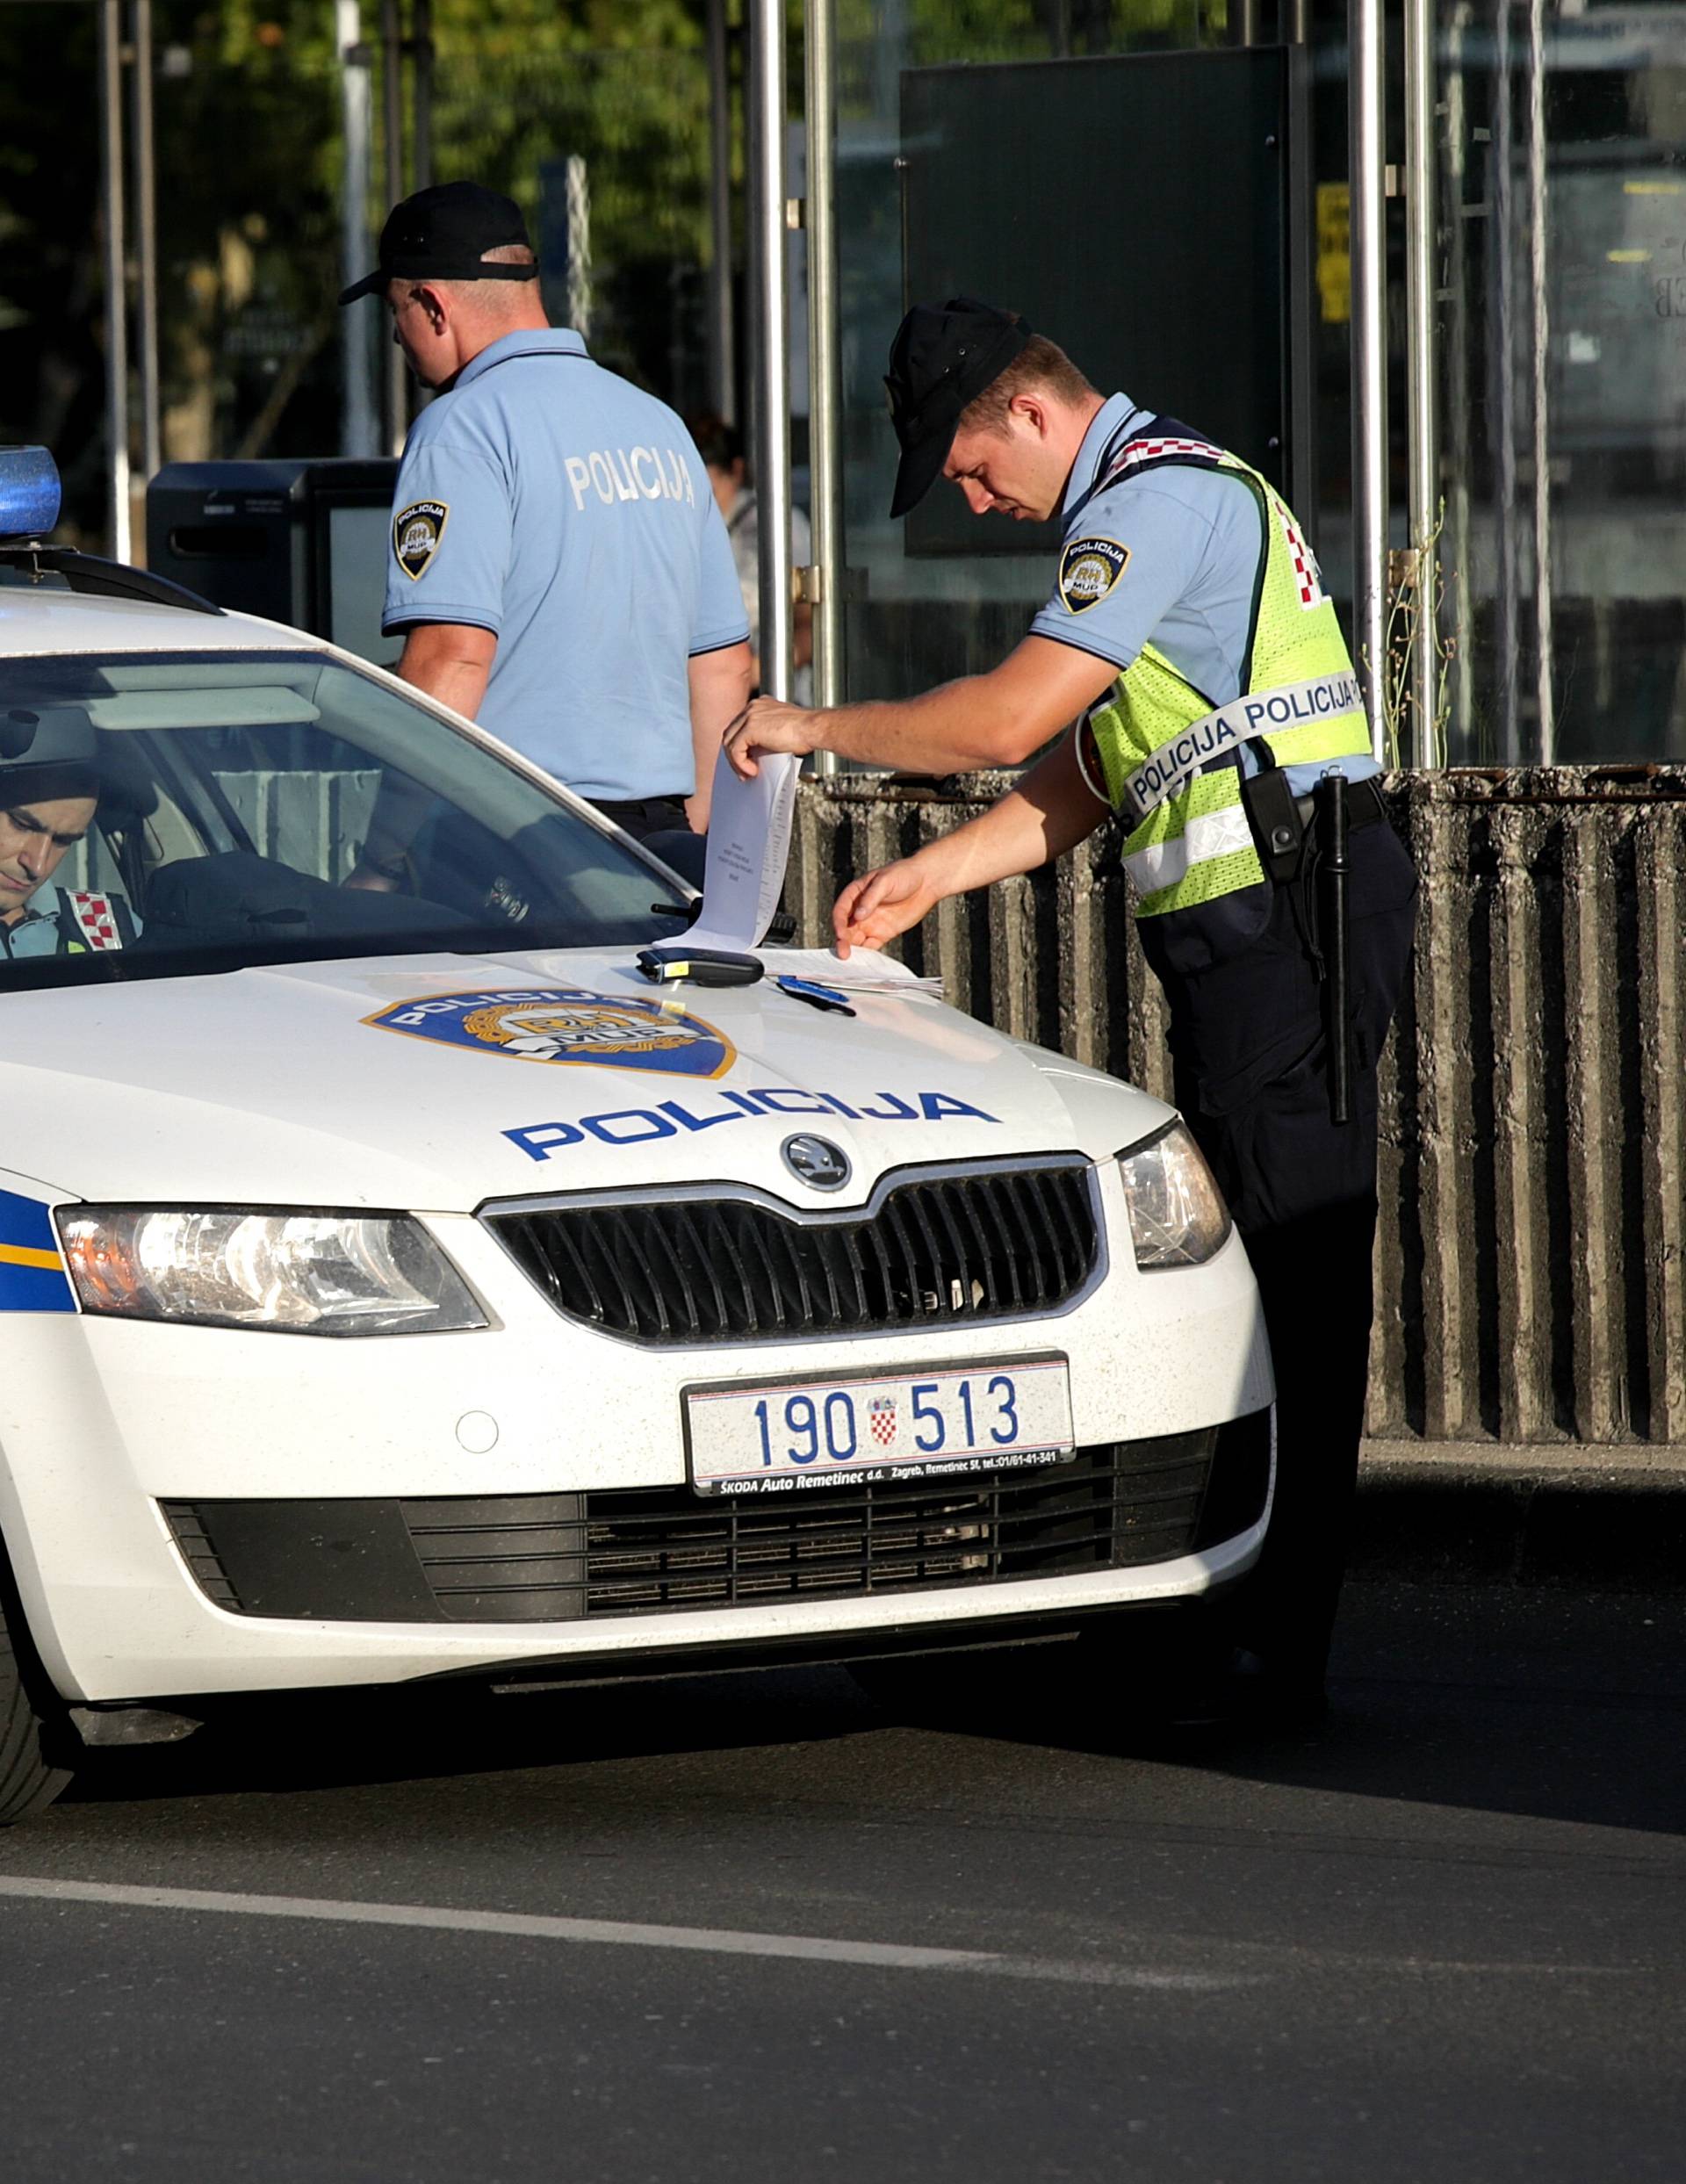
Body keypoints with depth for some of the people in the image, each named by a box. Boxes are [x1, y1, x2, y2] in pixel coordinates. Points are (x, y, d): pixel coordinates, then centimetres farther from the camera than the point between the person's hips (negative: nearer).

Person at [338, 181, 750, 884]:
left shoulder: (464, 429, -7)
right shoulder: (660, 424, 18)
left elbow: (453, 655, -18)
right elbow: (725, 661, 21)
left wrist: (378, 867, -17)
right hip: (657, 830, 8)